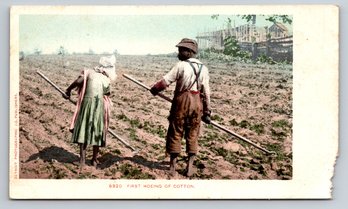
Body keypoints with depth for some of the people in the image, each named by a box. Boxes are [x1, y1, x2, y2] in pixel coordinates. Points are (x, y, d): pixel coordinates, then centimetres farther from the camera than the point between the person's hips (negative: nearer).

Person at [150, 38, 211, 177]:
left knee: (175, 134, 8)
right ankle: (189, 167, 13)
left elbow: (165, 81, -9)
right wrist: (207, 111, 10)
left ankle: (173, 167, 14)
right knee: (192, 135, 12)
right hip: (197, 103, 4)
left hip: (181, 101, -4)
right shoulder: (203, 68, 4)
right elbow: (206, 92, 4)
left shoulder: (181, 65, -10)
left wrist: (154, 89, 8)